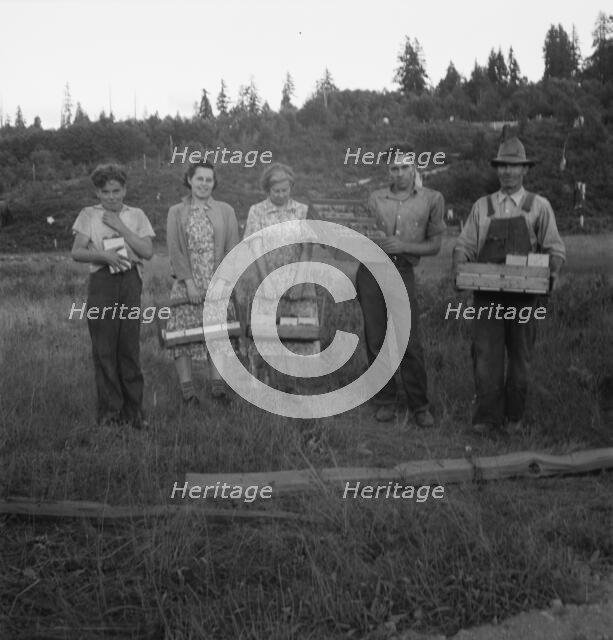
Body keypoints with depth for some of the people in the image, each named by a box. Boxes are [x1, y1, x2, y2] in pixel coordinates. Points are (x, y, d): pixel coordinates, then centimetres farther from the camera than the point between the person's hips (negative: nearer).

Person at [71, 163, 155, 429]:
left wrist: (119, 226, -6)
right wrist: (103, 255, -16)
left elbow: (148, 251, -2)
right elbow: (76, 252, 1)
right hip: (102, 282, 0)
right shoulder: (89, 215, 8)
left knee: (130, 347, 1)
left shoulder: (136, 215, 9)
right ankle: (109, 410, 8)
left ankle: (133, 410, 9)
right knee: (104, 349, -1)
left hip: (130, 281, 0)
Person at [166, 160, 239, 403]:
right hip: (186, 283, 0)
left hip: (217, 284, 0)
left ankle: (217, 384, 2)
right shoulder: (176, 213, 7)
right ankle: (187, 388, 3)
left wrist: (224, 282, -7)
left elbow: (232, 249, 4)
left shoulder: (225, 211, 9)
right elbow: (175, 250, -1)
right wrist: (189, 282, -11)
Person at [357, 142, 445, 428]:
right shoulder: (375, 199, 10)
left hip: (402, 272, -2)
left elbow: (434, 245, 4)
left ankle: (419, 406, 5)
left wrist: (404, 246, -9)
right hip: (371, 270, 2)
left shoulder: (431, 199, 5)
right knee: (376, 340, 3)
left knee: (410, 343, -6)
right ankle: (385, 402, 14)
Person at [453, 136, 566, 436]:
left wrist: (554, 270, -15)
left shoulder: (539, 206, 7)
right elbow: (465, 244, 10)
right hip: (487, 292, 0)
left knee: (520, 356, 6)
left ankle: (515, 416, 18)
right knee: (486, 353, -7)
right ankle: (487, 417, -4)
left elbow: (554, 248, 5)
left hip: (524, 292, 0)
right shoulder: (481, 207, 11)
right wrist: (458, 266, -10)